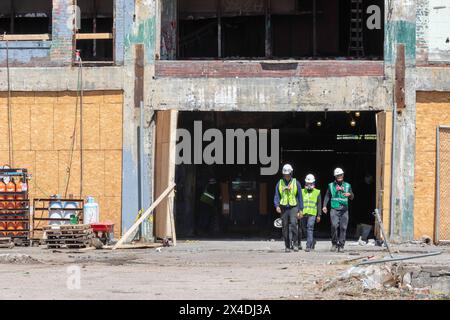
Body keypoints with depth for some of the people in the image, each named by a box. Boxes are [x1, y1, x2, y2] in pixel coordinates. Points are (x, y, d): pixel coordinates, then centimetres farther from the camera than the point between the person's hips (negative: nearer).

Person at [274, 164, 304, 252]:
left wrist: (300, 210, 2)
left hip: (293, 207, -2)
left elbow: (300, 197, 7)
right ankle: (287, 246, 11)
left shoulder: (296, 183, 3)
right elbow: (276, 196, 7)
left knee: (293, 224, -21)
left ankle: (295, 243, -14)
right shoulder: (279, 183, 8)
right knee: (285, 228, 3)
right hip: (283, 208, 2)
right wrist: (277, 206, -11)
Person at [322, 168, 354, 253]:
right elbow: (327, 196, 15)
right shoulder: (331, 185, 12)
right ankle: (334, 243, -2)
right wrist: (324, 206, 1)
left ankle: (341, 246, 3)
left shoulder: (347, 185, 14)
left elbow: (352, 197, 12)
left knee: (343, 228, -3)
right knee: (334, 226, -18)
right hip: (334, 209, -1)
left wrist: (349, 194, -12)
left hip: (344, 210, 2)